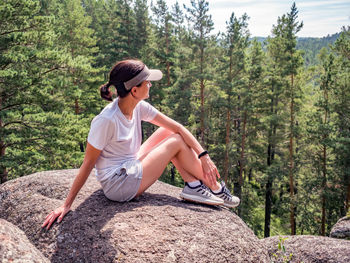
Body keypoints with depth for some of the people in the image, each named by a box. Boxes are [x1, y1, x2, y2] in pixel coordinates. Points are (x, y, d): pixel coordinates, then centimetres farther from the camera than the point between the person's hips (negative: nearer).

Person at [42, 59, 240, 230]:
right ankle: (216, 190, 2)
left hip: (132, 167, 8)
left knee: (168, 133, -2)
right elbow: (88, 163, -20)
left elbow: (177, 127, -5)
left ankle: (193, 186, -3)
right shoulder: (106, 120, -27)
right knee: (177, 142, -9)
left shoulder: (139, 107, -5)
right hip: (118, 186, -8)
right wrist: (67, 205, -17)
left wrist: (203, 156, -13)